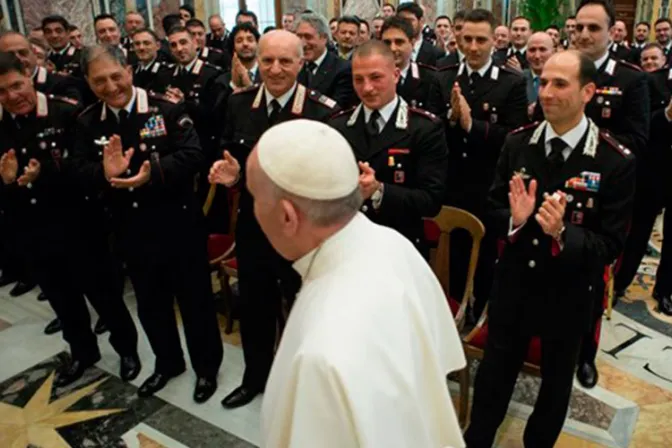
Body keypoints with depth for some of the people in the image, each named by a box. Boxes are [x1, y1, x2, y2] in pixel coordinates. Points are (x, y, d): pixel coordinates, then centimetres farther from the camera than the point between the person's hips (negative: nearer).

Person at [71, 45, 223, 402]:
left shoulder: (168, 110, -12)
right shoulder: (87, 123, 2)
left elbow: (193, 155, -21)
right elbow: (79, 172, -4)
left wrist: (153, 171, -36)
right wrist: (103, 172, -27)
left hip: (178, 225, -4)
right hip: (132, 232, 5)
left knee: (195, 298, 11)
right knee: (150, 303, 20)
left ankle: (207, 366, 31)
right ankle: (167, 362, 43)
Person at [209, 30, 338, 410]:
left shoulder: (323, 110, -16)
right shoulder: (239, 103, -2)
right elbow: (230, 156, 9)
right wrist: (230, 174, -13)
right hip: (253, 225, 5)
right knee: (254, 307, 21)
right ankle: (255, 377, 47)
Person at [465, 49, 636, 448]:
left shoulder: (616, 161, -17)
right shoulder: (517, 143, -6)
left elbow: (612, 245, -15)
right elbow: (494, 212, 0)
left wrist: (563, 232, -33)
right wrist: (514, 219, -23)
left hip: (569, 295, -2)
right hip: (514, 285, 2)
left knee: (556, 382, 22)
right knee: (494, 375, 18)